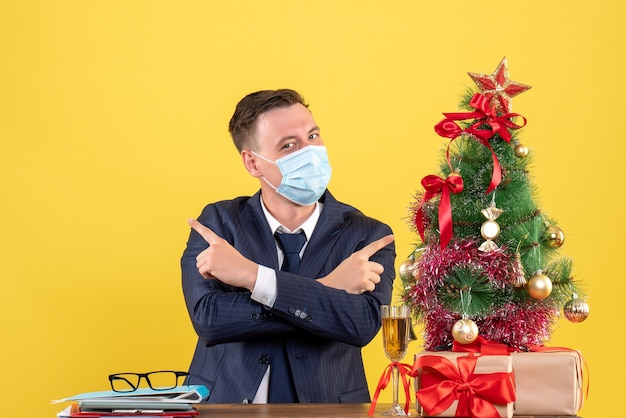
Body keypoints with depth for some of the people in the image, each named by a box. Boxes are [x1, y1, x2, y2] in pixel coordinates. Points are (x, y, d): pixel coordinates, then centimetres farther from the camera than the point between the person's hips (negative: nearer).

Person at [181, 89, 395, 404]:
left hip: (323, 406, 0)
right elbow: (207, 318, -12)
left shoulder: (367, 235, 0)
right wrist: (326, 288, -14)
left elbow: (364, 323, -16)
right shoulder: (219, 222, 2)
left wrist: (252, 276, -19)